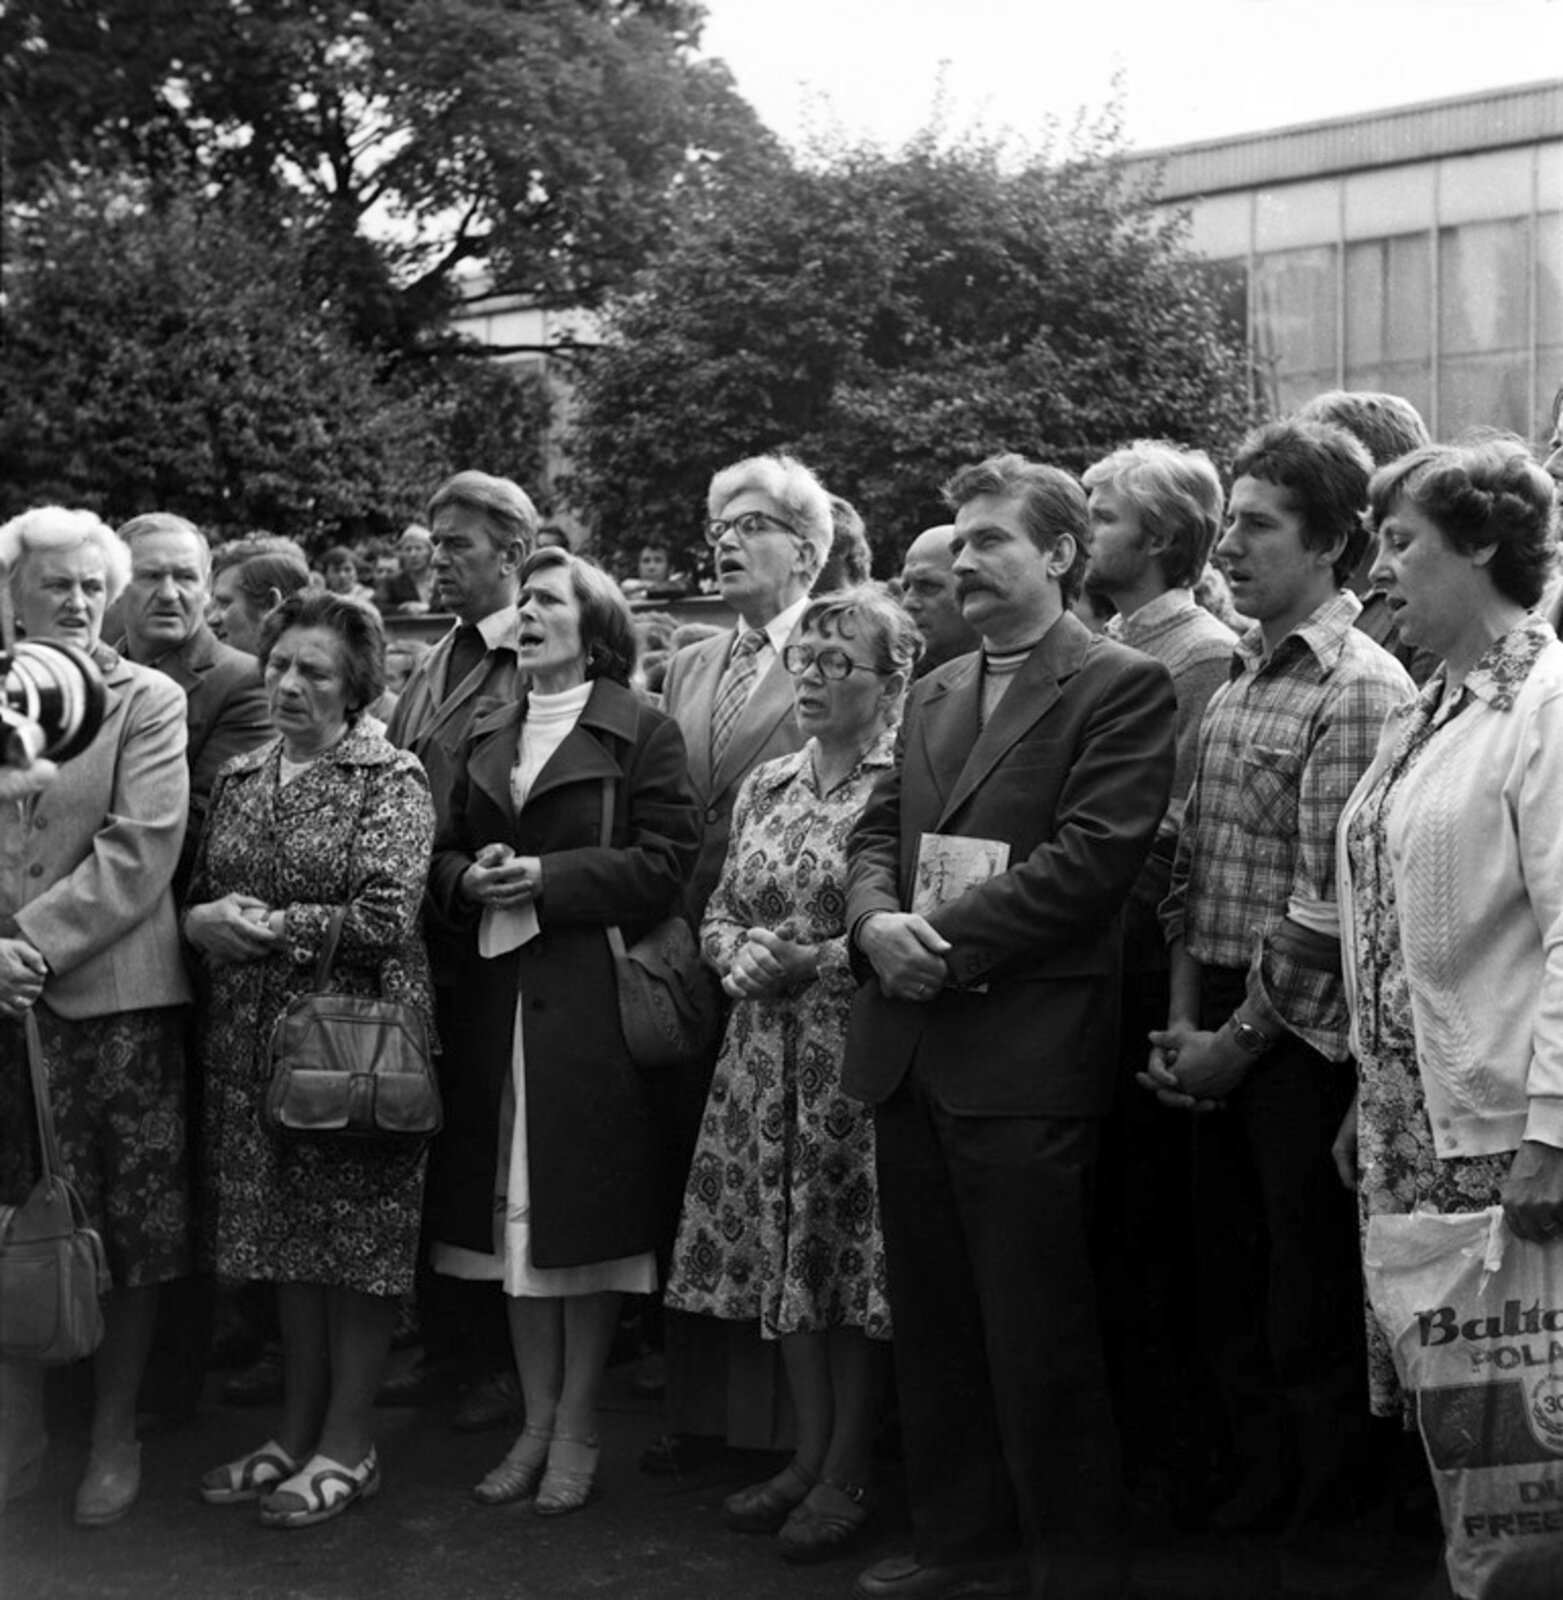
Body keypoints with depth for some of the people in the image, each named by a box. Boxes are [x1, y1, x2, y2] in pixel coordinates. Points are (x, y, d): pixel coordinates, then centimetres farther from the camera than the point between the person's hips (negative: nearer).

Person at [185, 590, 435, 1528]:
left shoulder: (392, 780, -6)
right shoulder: (239, 779, 12)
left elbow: (388, 919, -15)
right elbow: (199, 897, 16)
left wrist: (267, 927, -14)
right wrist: (201, 921, -7)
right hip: (253, 1041, 6)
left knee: (359, 1238, 2)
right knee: (287, 1239, 12)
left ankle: (348, 1444, 13)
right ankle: (298, 1432, 24)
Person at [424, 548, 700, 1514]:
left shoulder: (643, 734, -1)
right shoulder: (486, 739, 17)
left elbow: (666, 858, -9)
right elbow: (445, 853, 18)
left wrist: (547, 876, -16)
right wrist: (470, 880, -5)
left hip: (593, 999, -5)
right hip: (497, 1000, 5)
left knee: (583, 1212, -1)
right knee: (514, 1211, 7)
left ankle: (577, 1431, 10)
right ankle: (537, 1422, 17)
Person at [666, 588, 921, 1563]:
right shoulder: (765, 786, 13)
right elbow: (721, 914, 17)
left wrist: (818, 960, -16)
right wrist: (742, 957, -3)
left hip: (859, 1045, -6)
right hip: (766, 1050, 6)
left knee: (850, 1254, 1)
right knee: (784, 1252, 10)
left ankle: (850, 1471, 15)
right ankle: (810, 1453, 24)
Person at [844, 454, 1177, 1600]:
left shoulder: (1124, 687, -5)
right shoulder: (936, 692, 19)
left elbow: (1090, 858, -14)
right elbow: (877, 832, 17)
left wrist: (943, 937, -15)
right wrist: (876, 919, -5)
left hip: (1026, 1052, -7)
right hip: (909, 1049, 7)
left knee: (1038, 1335, 0)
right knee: (933, 1324, 15)